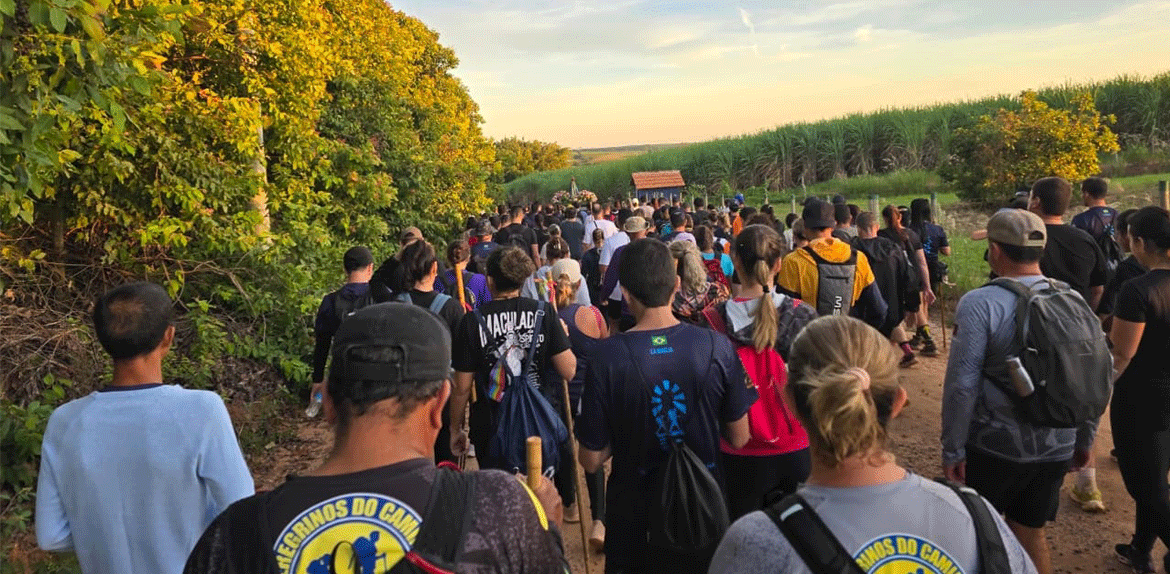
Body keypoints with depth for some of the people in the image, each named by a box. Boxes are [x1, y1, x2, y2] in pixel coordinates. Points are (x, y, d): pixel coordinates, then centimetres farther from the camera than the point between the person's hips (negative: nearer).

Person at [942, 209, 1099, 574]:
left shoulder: (980, 303, -17)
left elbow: (962, 385, -19)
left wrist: (952, 449, -10)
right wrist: (1084, 438, 19)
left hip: (994, 446, -5)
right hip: (1057, 447, 5)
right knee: (1030, 533, 20)